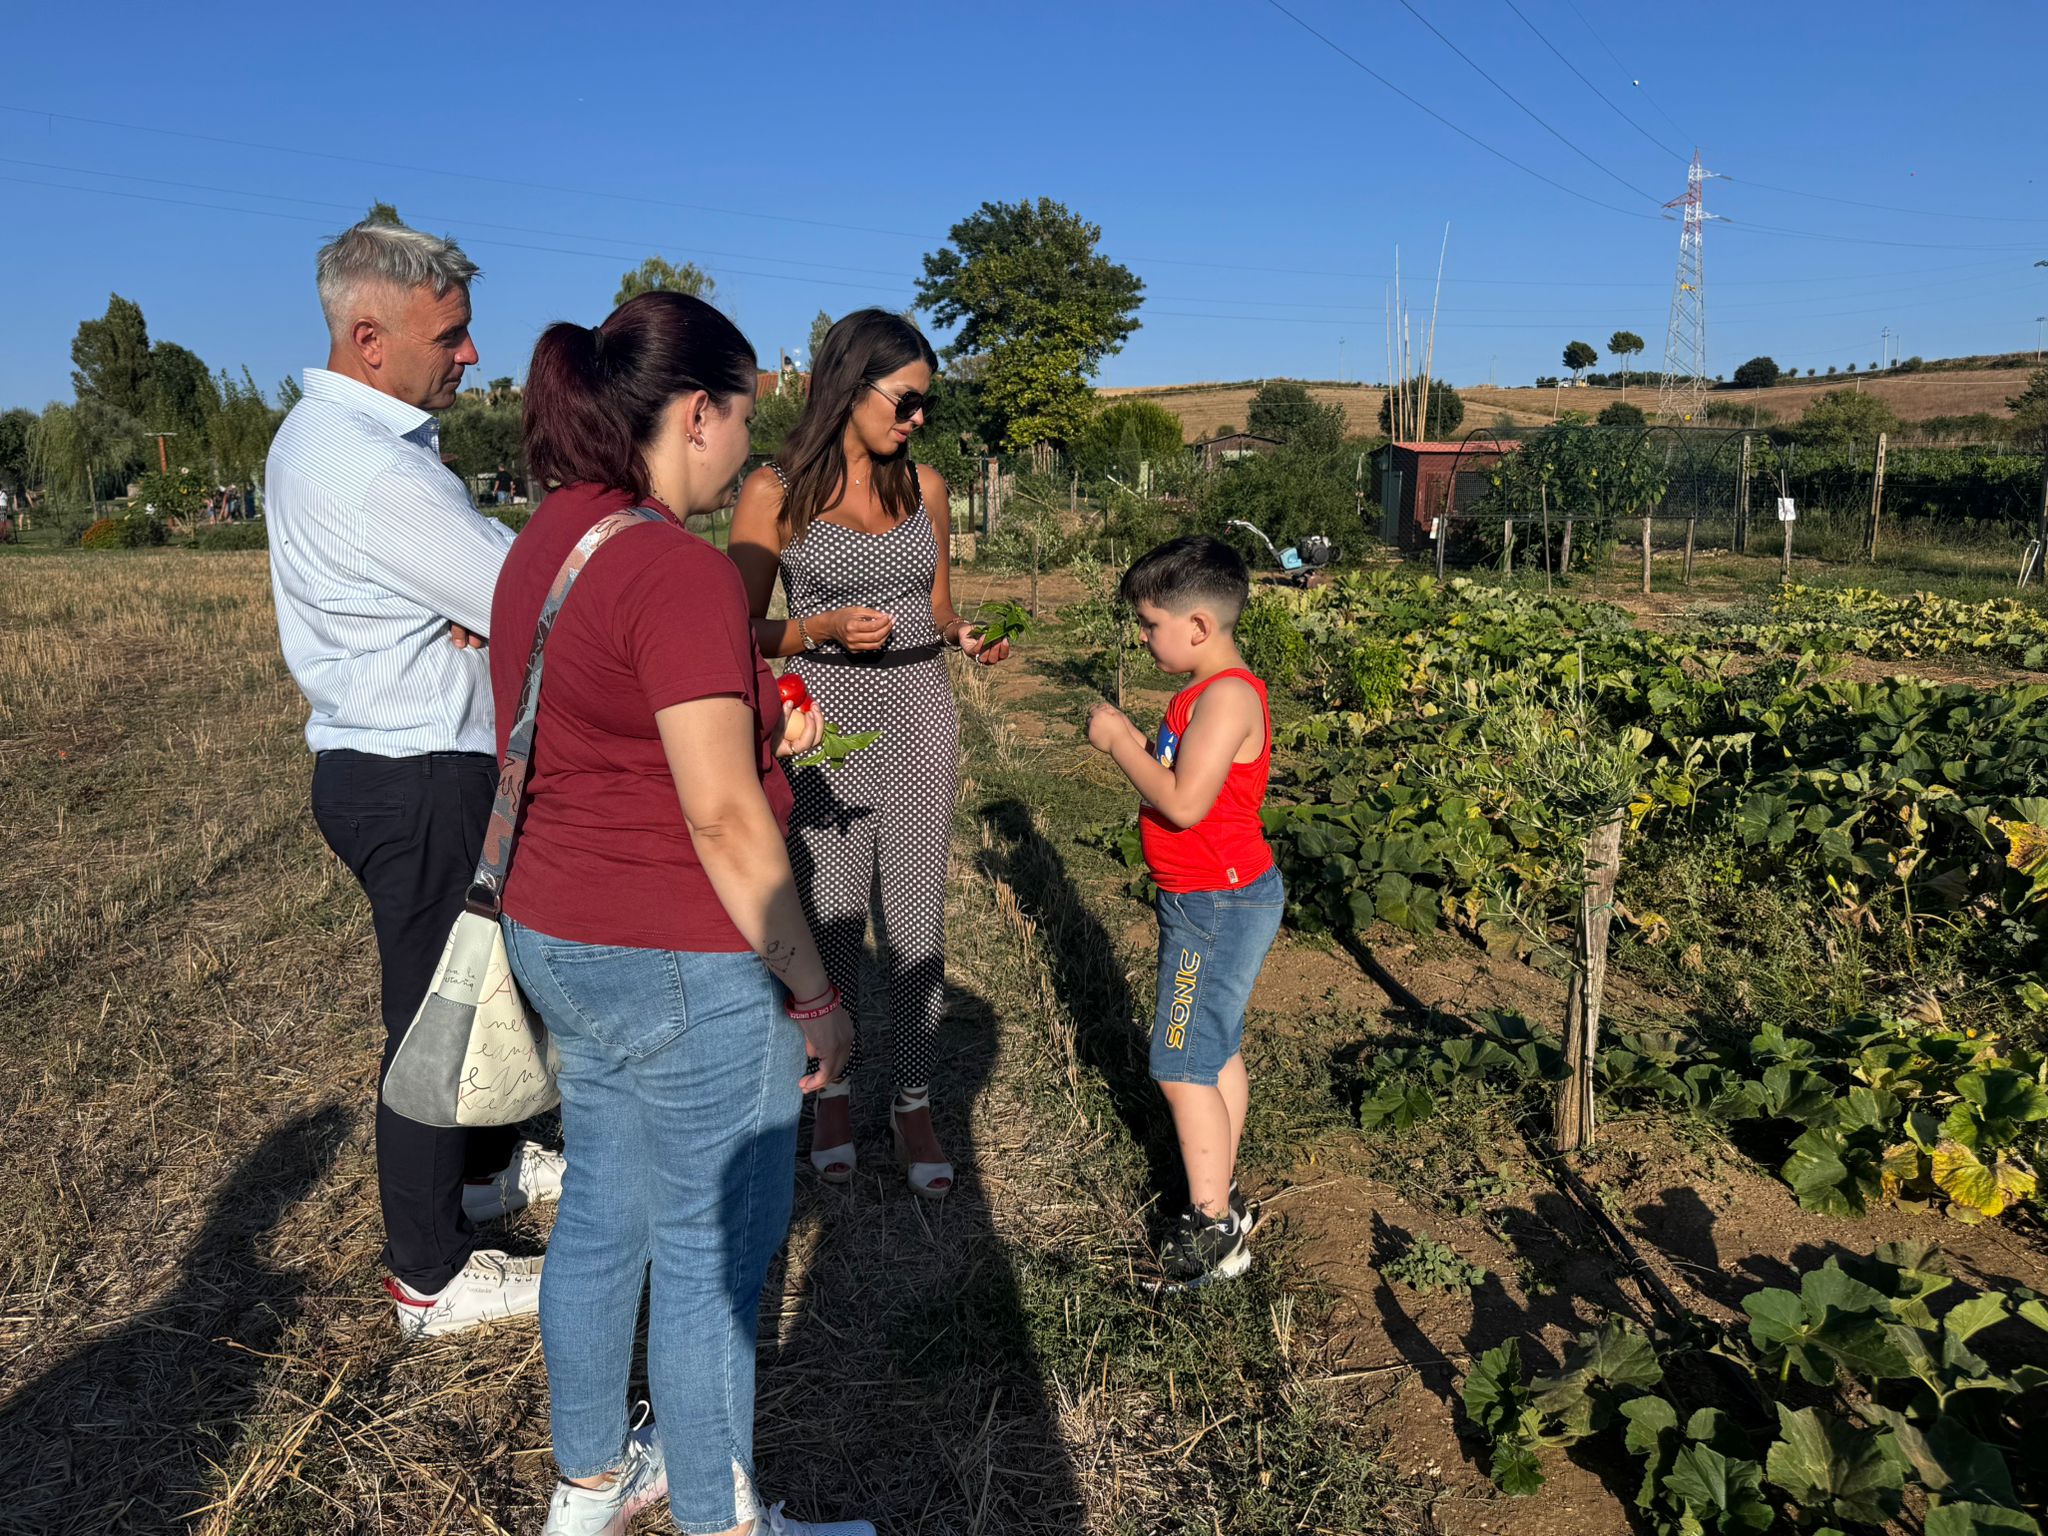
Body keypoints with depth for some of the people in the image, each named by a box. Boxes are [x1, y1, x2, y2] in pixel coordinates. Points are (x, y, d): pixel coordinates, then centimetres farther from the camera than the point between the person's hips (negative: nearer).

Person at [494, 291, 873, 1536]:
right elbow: (725, 822, -22)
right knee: (713, 1254, 8)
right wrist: (815, 991, -14)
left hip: (559, 938, 10)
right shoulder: (678, 569, -21)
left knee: (601, 1212, 22)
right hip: (681, 963, -9)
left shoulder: (548, 540, 8)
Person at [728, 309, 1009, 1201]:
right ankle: (832, 1092, 30)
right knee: (831, 922, 7)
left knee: (917, 925, 6)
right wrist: (824, 629, -18)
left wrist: (967, 636, -3)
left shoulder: (923, 487, 8)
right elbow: (742, 633, -1)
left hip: (921, 722, 3)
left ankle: (914, 1107, 22)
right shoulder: (775, 494, -4)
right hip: (828, 728, -3)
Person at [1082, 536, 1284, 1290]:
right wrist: (1131, 742, 2)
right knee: (1214, 1054, 18)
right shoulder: (1206, 692, 10)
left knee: (1182, 1068, -4)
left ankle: (1213, 1232, 7)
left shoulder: (1228, 697, -22)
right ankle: (1221, 1202, 31)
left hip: (1217, 906, -11)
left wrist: (1121, 742, -19)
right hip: (1209, 899, 11)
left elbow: (1184, 801, -29)